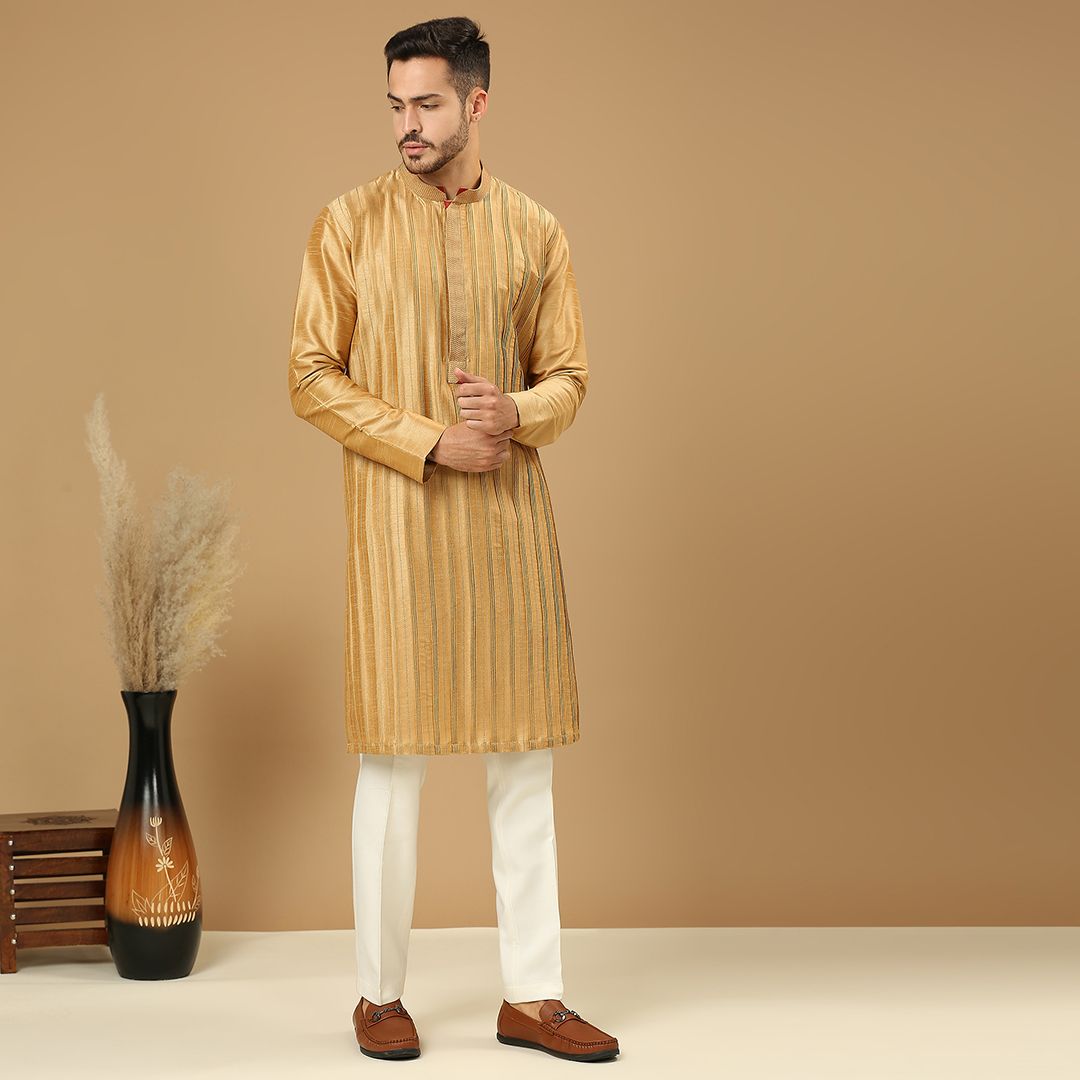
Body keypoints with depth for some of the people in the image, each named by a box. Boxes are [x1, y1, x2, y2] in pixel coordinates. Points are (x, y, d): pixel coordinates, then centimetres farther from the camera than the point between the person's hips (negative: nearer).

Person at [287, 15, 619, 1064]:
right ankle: (380, 993, 14)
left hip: (511, 517, 3)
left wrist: (517, 412, -13)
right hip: (396, 518, -3)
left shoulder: (535, 231, 8)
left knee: (525, 755, 6)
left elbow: (568, 377, 10)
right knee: (393, 758, 0)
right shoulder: (350, 222, 1)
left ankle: (531, 995, 15)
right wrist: (432, 444, -13)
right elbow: (311, 377, -3)